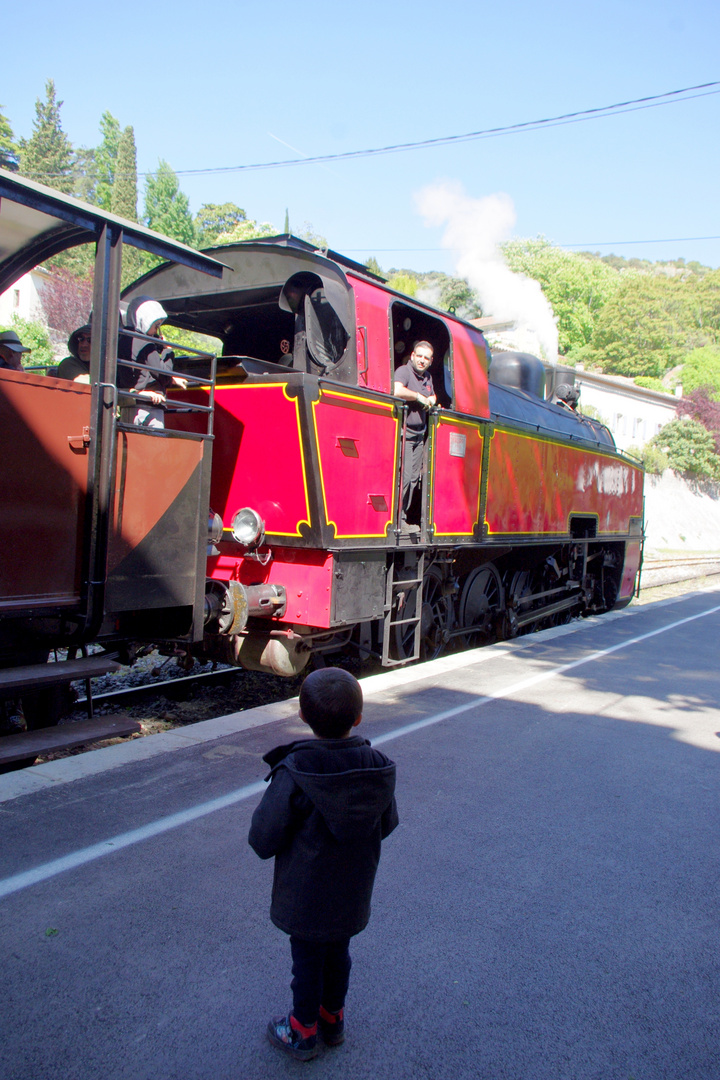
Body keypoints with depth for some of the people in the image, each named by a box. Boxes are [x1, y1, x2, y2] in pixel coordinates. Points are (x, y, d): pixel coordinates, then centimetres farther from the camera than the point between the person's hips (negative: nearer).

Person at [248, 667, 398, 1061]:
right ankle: (333, 1019, 47)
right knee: (338, 954, 26)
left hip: (305, 898, -4)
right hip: (352, 895, 4)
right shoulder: (379, 768, -17)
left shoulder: (293, 773, -31)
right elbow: (387, 824, -2)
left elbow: (263, 841, -23)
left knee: (307, 960, 18)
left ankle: (303, 1032, 39)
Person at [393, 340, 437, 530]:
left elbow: (432, 396, 33)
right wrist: (419, 397, -17)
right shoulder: (404, 371, -10)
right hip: (404, 433, -8)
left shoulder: (428, 377, 16)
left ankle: (402, 519, 14)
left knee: (414, 477, 7)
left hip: (419, 435, 8)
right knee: (404, 476, -13)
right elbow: (397, 391, -31)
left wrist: (431, 400, 8)